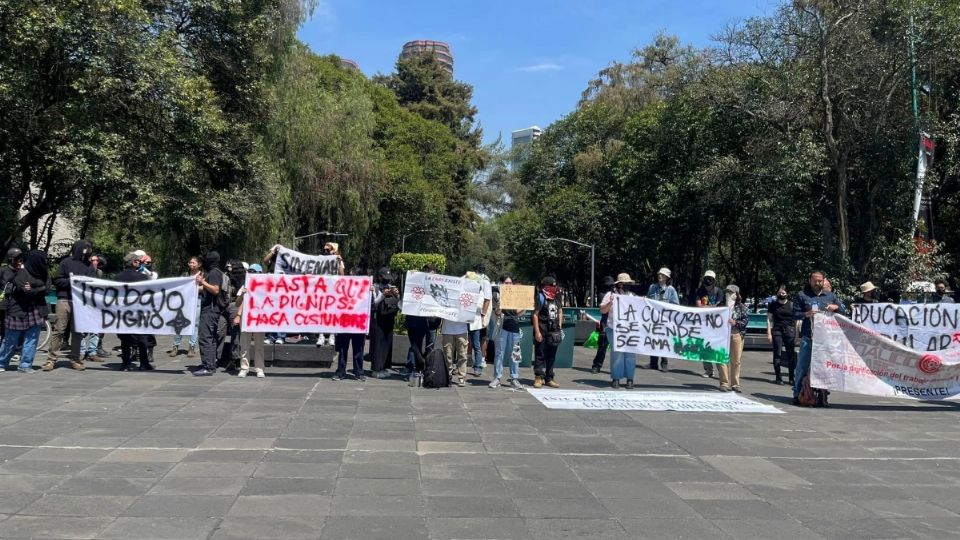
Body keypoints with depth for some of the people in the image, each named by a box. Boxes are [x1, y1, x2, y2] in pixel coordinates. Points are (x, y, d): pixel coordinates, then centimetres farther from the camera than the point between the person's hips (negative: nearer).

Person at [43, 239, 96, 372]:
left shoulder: (89, 266, 13)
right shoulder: (66, 262, 5)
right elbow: (56, 280, 2)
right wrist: (71, 281, -12)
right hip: (65, 300, -3)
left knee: (78, 331, 5)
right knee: (59, 330, -3)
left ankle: (75, 359, 11)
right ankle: (51, 358, 1)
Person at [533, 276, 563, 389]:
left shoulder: (556, 299, 12)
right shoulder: (541, 297, -8)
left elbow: (560, 312, 24)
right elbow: (535, 315, -11)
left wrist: (560, 326, 13)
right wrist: (537, 331, -17)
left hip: (553, 331, 6)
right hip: (542, 330, -6)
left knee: (551, 356, 10)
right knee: (540, 355, -2)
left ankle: (549, 378, 18)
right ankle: (539, 377, 3)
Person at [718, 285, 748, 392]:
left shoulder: (741, 307, 6)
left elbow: (746, 319, 0)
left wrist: (736, 323, -13)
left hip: (737, 334, 0)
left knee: (736, 360, 4)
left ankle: (735, 384, 13)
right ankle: (724, 383, 3)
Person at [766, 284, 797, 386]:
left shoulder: (791, 305, 8)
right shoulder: (773, 305, 8)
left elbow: (796, 320, 10)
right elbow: (769, 319, 7)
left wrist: (796, 334, 4)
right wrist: (769, 333, -1)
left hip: (789, 331, 0)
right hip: (777, 330, 0)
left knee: (791, 354, -1)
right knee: (777, 354, -1)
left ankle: (791, 378, 5)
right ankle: (778, 377, 5)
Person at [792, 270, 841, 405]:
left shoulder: (831, 296, 15)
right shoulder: (802, 295, 7)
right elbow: (795, 315, 3)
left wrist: (836, 307, -3)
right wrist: (806, 314, -16)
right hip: (808, 337, -3)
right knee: (802, 366, -2)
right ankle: (797, 394, 4)